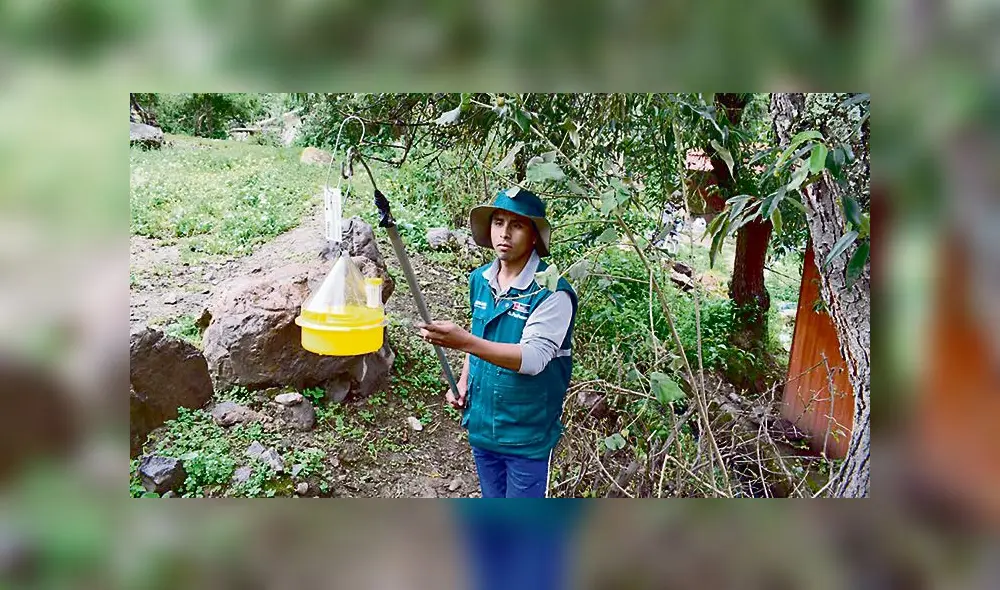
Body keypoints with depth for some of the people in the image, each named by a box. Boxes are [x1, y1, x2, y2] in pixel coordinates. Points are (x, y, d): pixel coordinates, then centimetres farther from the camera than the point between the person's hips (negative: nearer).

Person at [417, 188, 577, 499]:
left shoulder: (552, 292, -21)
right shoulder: (479, 280, 1)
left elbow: (533, 358, -30)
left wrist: (463, 341, -38)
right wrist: (463, 383, 4)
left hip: (528, 434, -6)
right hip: (481, 424, 6)